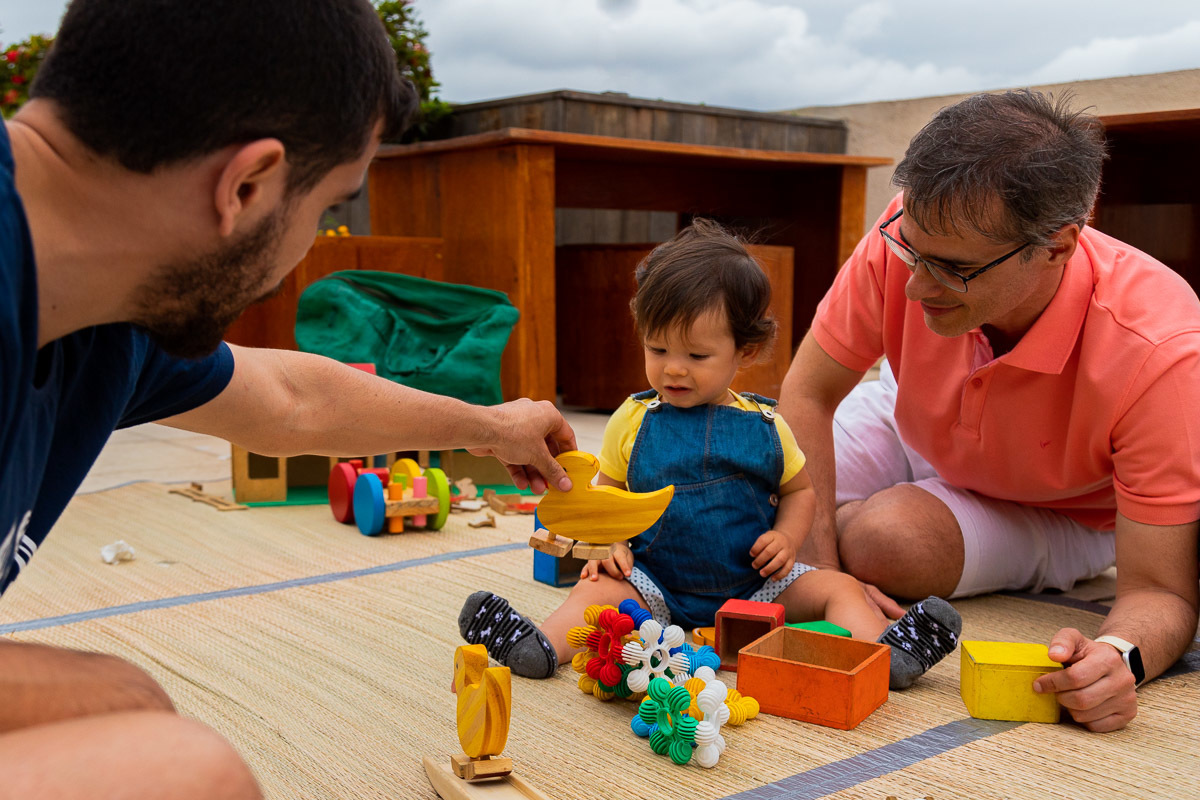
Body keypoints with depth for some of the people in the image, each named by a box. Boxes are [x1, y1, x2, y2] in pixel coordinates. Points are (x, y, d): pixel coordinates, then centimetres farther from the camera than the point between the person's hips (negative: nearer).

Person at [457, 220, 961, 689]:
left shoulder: (763, 426, 1)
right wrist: (609, 544, -9)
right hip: (656, 584, -1)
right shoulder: (634, 420, 1)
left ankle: (884, 653, -34)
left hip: (753, 585, 1)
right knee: (599, 588, -25)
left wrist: (787, 538, -6)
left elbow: (799, 490, 14)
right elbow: (608, 492, 11)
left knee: (837, 586, -14)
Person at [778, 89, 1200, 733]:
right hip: (911, 432, 3)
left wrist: (1120, 656, -57)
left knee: (883, 538, -32)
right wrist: (820, 574, -28)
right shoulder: (914, 237, -32)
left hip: (1058, 512, -2)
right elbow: (807, 395, -20)